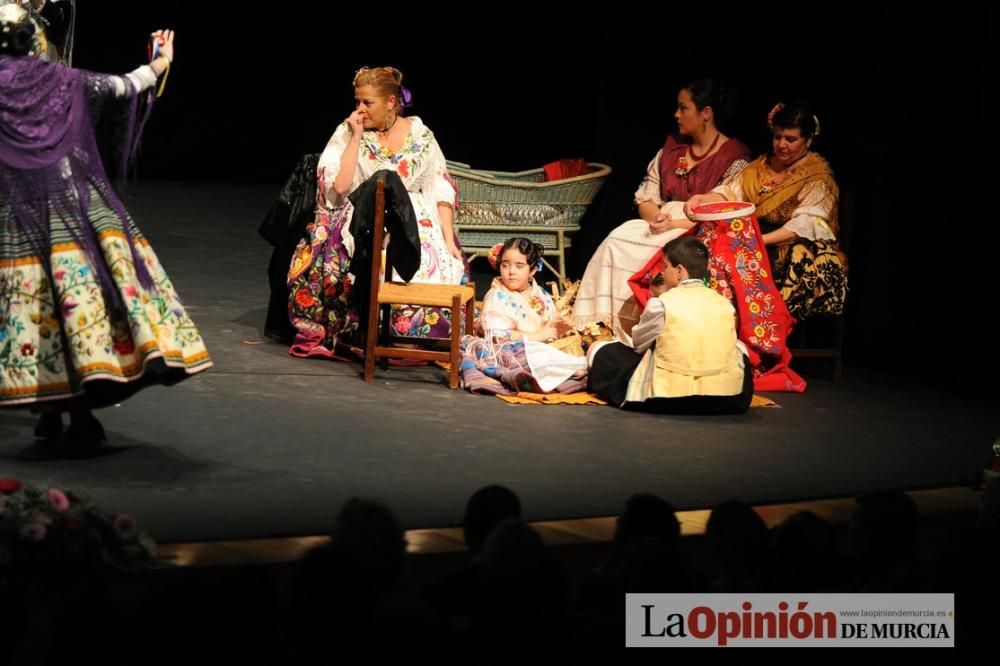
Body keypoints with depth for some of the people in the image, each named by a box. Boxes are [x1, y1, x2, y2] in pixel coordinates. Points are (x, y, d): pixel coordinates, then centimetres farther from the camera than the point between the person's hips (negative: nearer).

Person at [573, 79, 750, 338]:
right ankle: (602, 324, -29)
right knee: (616, 241, -24)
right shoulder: (672, 148, 16)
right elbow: (645, 198, 15)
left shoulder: (734, 158, -5)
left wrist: (674, 224, -18)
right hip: (661, 226, 6)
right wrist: (656, 217, -9)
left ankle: (623, 328, -24)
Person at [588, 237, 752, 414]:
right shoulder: (724, 303, 3)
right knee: (739, 346, 41)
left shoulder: (661, 303, -8)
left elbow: (638, 343, 6)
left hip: (668, 396, -2)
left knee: (598, 349, 18)